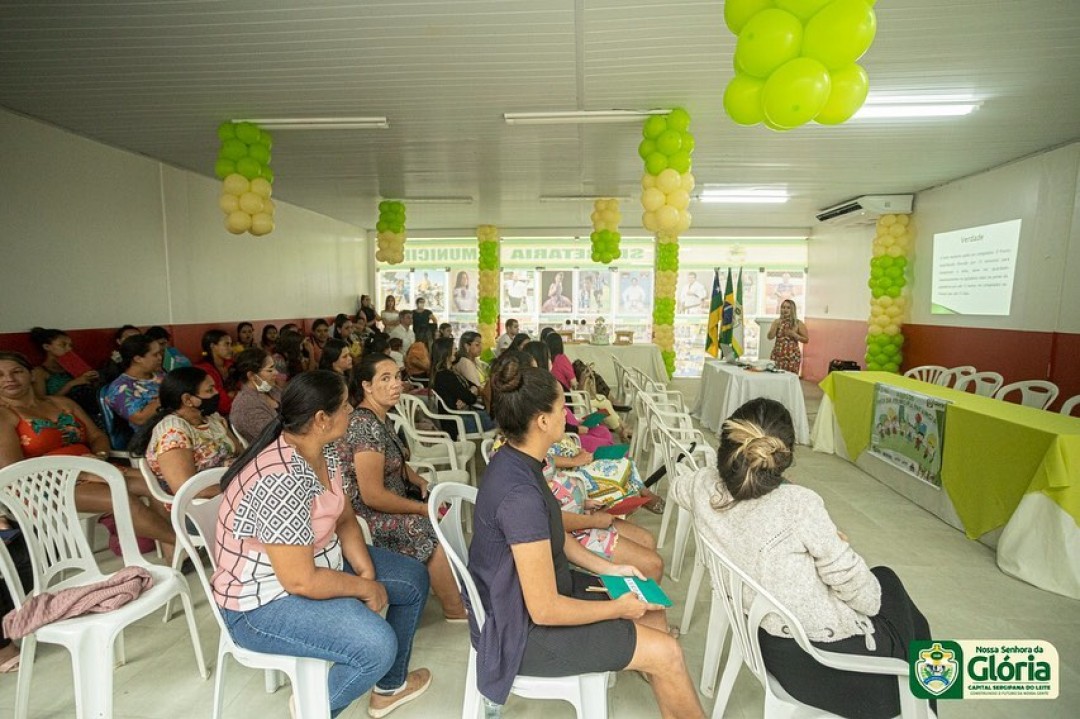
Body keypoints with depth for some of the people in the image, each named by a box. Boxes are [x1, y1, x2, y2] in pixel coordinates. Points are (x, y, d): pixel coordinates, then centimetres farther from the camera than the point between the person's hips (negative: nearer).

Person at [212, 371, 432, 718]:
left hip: (317, 562, 9)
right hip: (263, 602, -9)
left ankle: (390, 685, 30)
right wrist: (367, 588, -17)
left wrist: (366, 571, -8)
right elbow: (300, 581, -31)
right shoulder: (281, 480, -33)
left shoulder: (322, 452, -4)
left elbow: (344, 518, 6)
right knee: (378, 646, -27)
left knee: (414, 578, 11)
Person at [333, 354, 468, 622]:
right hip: (366, 517, -10)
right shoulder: (365, 425, -24)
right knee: (437, 531, -18)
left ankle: (458, 587, 17)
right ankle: (455, 610, 0)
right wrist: (422, 508, -17)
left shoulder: (382, 418, 6)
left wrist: (421, 482, 4)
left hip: (390, 498, 10)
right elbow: (372, 496, -26)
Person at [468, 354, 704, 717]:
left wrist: (607, 568, 7)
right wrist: (618, 608, -13)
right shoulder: (520, 493, -33)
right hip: (522, 629, -9)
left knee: (653, 614, 13)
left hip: (538, 589, 9)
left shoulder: (513, 460, -4)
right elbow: (545, 609, -27)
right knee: (666, 653, -4)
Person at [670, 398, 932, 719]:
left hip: (765, 635, 5)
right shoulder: (799, 504, -31)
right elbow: (853, 584, -19)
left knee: (882, 577, 27)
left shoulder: (704, 486, -15)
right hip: (821, 654, -5)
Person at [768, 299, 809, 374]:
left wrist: (794, 334, -11)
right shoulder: (776, 321, 5)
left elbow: (806, 339, 2)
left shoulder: (798, 323, 1)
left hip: (792, 356, -2)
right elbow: (770, 337, -4)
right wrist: (776, 325, -14)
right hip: (777, 355, 2)